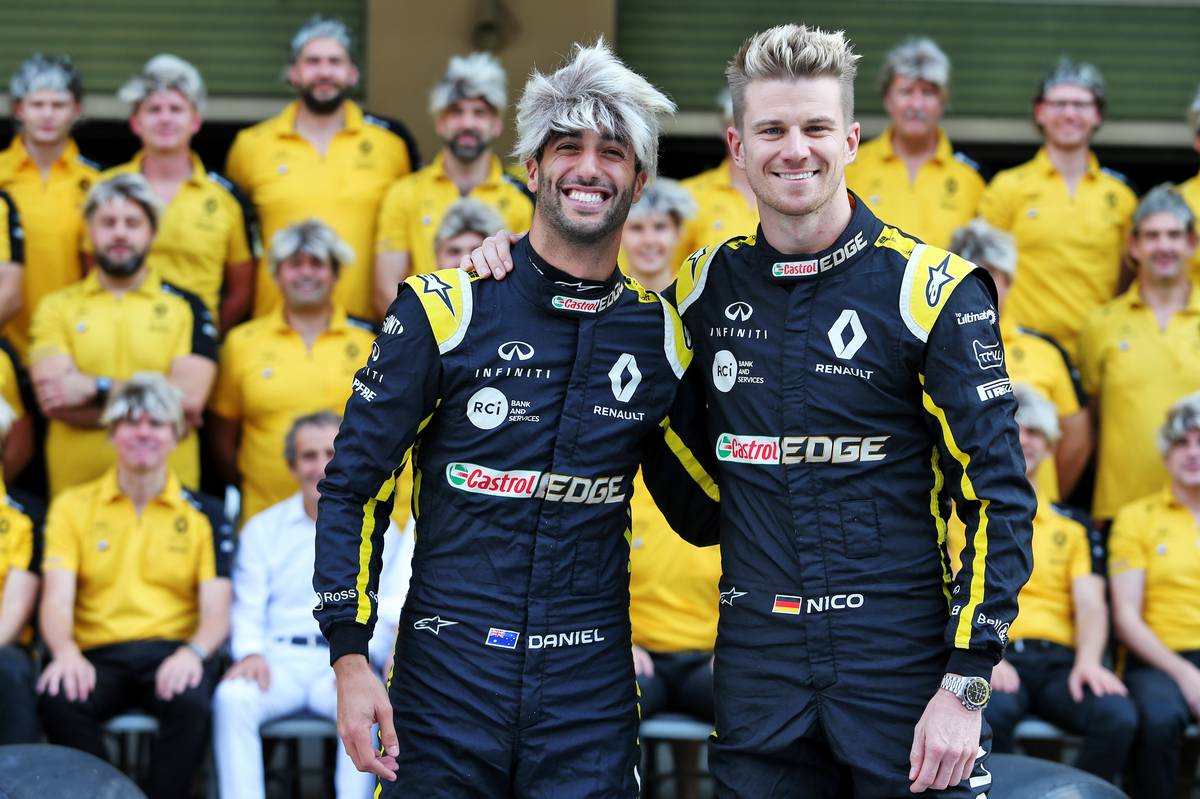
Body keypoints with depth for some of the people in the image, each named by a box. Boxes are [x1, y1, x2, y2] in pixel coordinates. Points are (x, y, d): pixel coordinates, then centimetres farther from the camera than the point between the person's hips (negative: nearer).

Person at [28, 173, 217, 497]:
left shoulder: (187, 307, 6)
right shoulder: (56, 308, 7)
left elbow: (190, 396, -8)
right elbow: (55, 402, -7)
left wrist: (96, 388, -10)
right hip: (77, 491, 0)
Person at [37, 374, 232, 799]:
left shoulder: (204, 514, 12)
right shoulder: (73, 506, 13)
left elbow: (216, 611, 4)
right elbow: (57, 598, 2)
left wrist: (194, 652, -21)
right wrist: (65, 651, -22)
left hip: (170, 652, 0)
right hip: (97, 655, 0)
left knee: (190, 701, -36)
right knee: (60, 700, -34)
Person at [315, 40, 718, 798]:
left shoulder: (660, 336, 7)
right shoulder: (445, 309, -3)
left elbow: (705, 512, 17)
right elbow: (355, 486, -1)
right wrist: (350, 658, -8)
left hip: (590, 701, 2)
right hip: (445, 691, -2)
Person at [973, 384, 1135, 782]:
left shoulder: (1071, 526, 23)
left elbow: (1091, 604, 12)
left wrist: (1088, 660, -10)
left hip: (1057, 660, 3)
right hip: (990, 659, -3)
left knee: (1119, 716, -30)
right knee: (991, 712, -39)